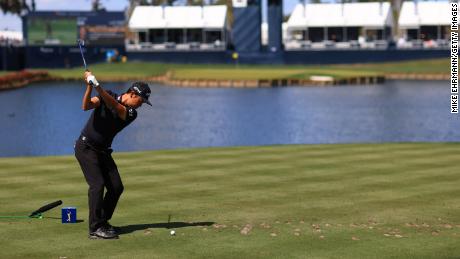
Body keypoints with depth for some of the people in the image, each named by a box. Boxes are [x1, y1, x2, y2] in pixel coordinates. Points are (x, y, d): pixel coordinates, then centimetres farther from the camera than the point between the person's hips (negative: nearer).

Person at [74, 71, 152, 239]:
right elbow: (86, 106, -22)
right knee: (97, 184, -18)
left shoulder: (131, 114, -4)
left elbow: (114, 106, -24)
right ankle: (95, 229, -19)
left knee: (116, 187, 0)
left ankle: (102, 221, 17)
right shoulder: (107, 96, -7)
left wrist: (98, 87, -40)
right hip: (86, 147, -6)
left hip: (103, 151, 6)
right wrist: (90, 86, -38)